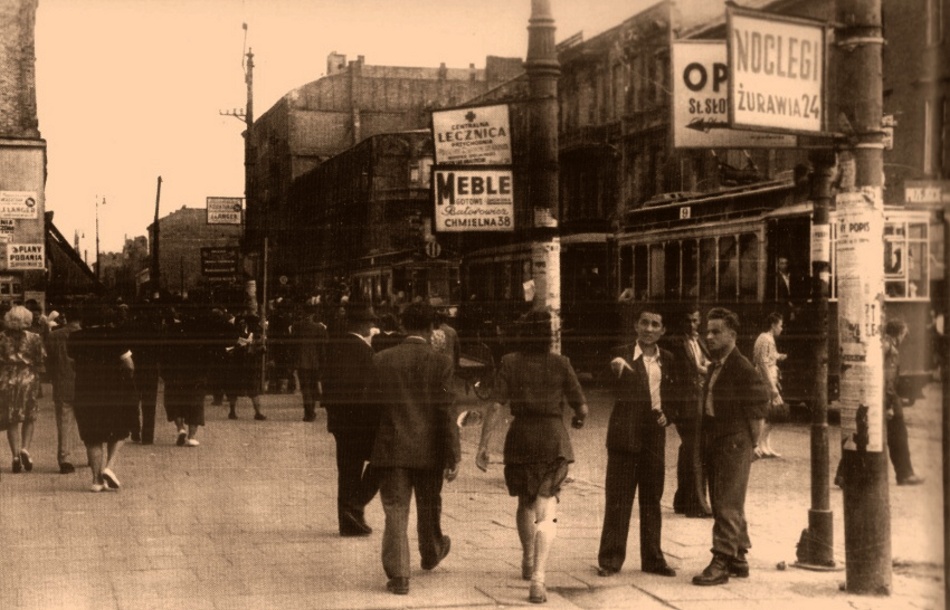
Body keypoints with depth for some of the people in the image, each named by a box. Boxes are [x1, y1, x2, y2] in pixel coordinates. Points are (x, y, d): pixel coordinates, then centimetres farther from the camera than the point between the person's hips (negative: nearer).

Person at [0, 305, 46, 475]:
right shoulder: (34, 338, -5)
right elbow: (42, 362, -4)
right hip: (27, 379, -1)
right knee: (29, 418, 14)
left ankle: (16, 455, 2)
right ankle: (25, 448, -4)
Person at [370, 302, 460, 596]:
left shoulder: (380, 360, -2)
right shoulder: (440, 362, -8)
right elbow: (446, 413, -11)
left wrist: (371, 449, 14)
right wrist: (453, 457, -8)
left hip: (390, 449, 0)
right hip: (428, 450, 0)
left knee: (395, 513, 2)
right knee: (429, 508, 22)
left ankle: (398, 576, -2)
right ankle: (431, 554, 44)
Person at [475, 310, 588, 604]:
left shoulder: (510, 363, -2)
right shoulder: (561, 364, -3)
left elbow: (495, 406, -9)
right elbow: (582, 408, 0)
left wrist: (483, 444, -6)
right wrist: (578, 420, 22)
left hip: (520, 438, 2)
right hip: (554, 439, -2)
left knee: (525, 502, 23)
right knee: (546, 511, -4)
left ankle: (528, 561, 43)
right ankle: (537, 577, -19)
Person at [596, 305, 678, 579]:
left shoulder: (667, 359, 8)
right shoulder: (623, 355, -3)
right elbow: (619, 392, -12)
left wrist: (666, 414, 0)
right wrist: (619, 371, -31)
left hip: (654, 436, 4)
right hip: (625, 435, -4)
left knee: (652, 499, 12)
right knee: (618, 499, 1)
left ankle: (652, 558, 22)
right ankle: (610, 559, 8)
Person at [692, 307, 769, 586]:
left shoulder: (742, 367, -12)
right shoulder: (714, 367, 15)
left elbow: (760, 401, -14)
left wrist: (739, 425, -8)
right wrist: (705, 440, 11)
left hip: (734, 444, -9)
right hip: (714, 443, 9)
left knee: (727, 504, -9)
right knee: (723, 504, 14)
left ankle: (721, 563, -8)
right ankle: (738, 560, 23)